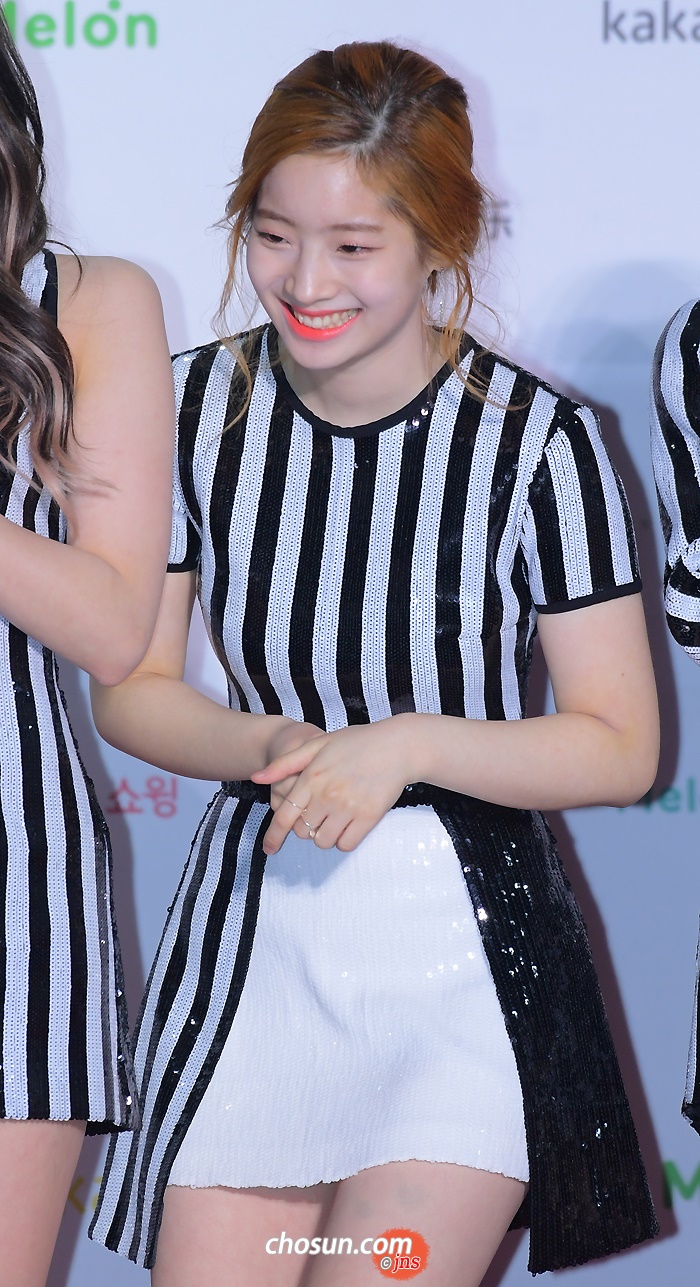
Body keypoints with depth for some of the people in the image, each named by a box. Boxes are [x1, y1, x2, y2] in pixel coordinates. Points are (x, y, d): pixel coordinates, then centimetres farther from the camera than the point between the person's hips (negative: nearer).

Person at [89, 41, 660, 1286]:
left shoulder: (536, 438, -12)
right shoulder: (199, 406, -2)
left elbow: (619, 746, -7)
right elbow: (131, 689, 6)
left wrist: (410, 743, -21)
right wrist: (265, 746, -13)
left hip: (464, 952, -3)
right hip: (252, 921, 3)